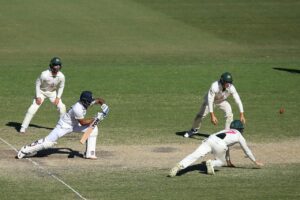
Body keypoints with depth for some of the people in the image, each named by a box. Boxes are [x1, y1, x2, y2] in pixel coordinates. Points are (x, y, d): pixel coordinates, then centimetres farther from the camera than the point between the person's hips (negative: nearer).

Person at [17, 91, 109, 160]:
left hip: (74, 124, 8)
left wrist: (104, 105, -16)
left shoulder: (87, 102, -10)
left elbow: (99, 100, 4)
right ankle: (26, 150, 0)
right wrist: (96, 118, -25)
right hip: (65, 125, -8)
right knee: (49, 141, -14)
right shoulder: (78, 108, -34)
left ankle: (89, 153, 2)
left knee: (93, 129, -3)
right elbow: (83, 122, -26)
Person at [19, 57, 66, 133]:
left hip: (53, 92, 4)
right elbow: (37, 84, -18)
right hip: (42, 92, -3)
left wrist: (58, 97, -10)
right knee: (33, 108, -15)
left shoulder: (61, 76, -22)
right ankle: (23, 127, -9)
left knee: (61, 107, -5)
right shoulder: (44, 75, -33)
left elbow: (61, 87, -3)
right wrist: (38, 97, -18)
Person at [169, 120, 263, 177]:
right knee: (222, 162, 19)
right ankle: (212, 163, -14)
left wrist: (229, 161, 66)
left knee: (195, 155, -14)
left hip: (210, 139, 4)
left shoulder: (226, 130, 42)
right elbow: (247, 150, 34)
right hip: (219, 144, -4)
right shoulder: (239, 136, 28)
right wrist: (255, 162, 48)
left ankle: (180, 166, -38)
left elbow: (227, 146, 54)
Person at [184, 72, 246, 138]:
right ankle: (194, 130, 28)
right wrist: (212, 115, -47)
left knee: (229, 114, -19)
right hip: (211, 99, -2)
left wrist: (241, 114, -32)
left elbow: (238, 100, -26)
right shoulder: (215, 86, -40)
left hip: (222, 101, 2)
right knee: (201, 115, 0)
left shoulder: (231, 88, -32)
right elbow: (210, 101, -40)